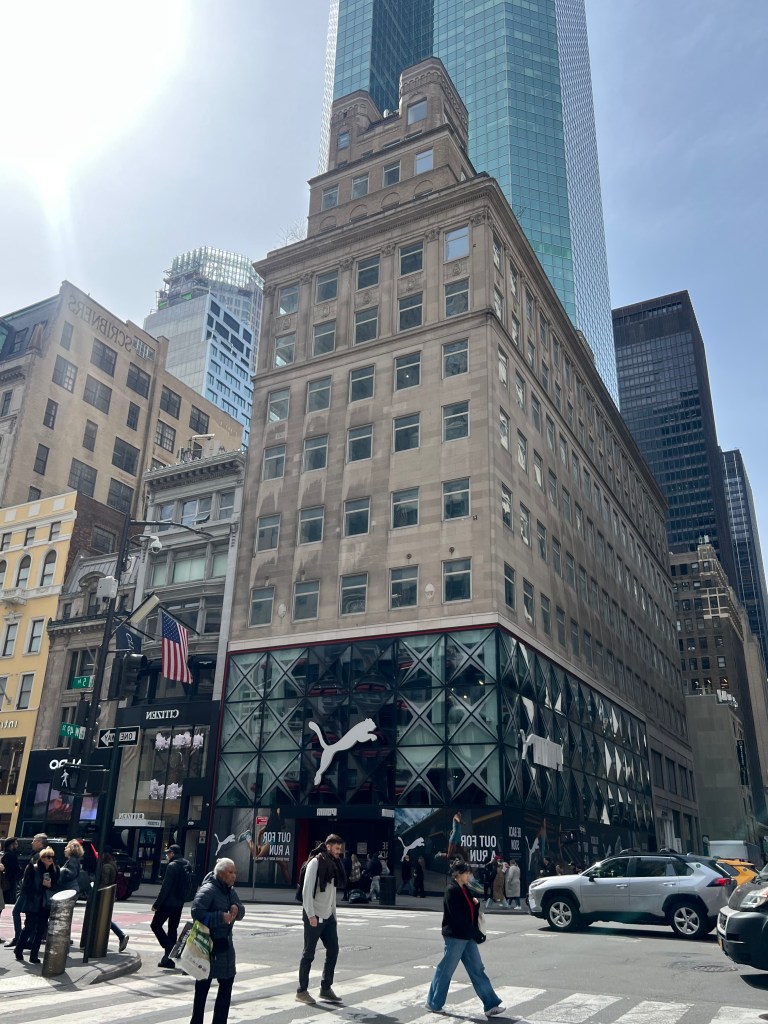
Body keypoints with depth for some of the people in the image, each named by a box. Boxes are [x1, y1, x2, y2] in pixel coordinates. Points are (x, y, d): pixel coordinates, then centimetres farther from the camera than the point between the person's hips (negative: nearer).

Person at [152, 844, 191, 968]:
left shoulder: (172, 866, -15)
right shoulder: (186, 865, 11)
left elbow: (165, 887, -19)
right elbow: (186, 886, 15)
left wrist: (157, 903, -15)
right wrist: (182, 898, 16)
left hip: (168, 902, -8)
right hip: (179, 903, 8)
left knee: (155, 925, 2)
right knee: (173, 929, 13)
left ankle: (169, 948, -10)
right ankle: (169, 958, 15)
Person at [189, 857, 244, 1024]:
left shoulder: (230, 890, 10)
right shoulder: (208, 890, -18)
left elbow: (241, 913, 14)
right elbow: (197, 912, -30)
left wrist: (237, 909, -10)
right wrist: (221, 917, -31)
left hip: (224, 944, 9)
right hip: (208, 943, -9)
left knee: (227, 982, 14)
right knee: (203, 985, 3)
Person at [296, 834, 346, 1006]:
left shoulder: (333, 864, 12)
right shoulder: (315, 862, -13)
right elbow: (307, 890, -17)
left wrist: (334, 914, 13)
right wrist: (311, 914, -20)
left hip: (328, 917, 8)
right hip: (314, 917, -8)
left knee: (333, 950, 7)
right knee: (309, 954, 1)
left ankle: (326, 988, 18)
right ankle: (302, 991, 12)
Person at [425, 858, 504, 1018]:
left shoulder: (464, 889, 10)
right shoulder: (452, 890, -17)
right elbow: (458, 917, -21)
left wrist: (476, 903, -6)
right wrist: (476, 933, -15)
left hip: (467, 936, 8)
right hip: (455, 937, -8)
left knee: (477, 970, 6)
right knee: (445, 970, 5)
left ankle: (490, 1005, 8)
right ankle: (434, 1003, 20)